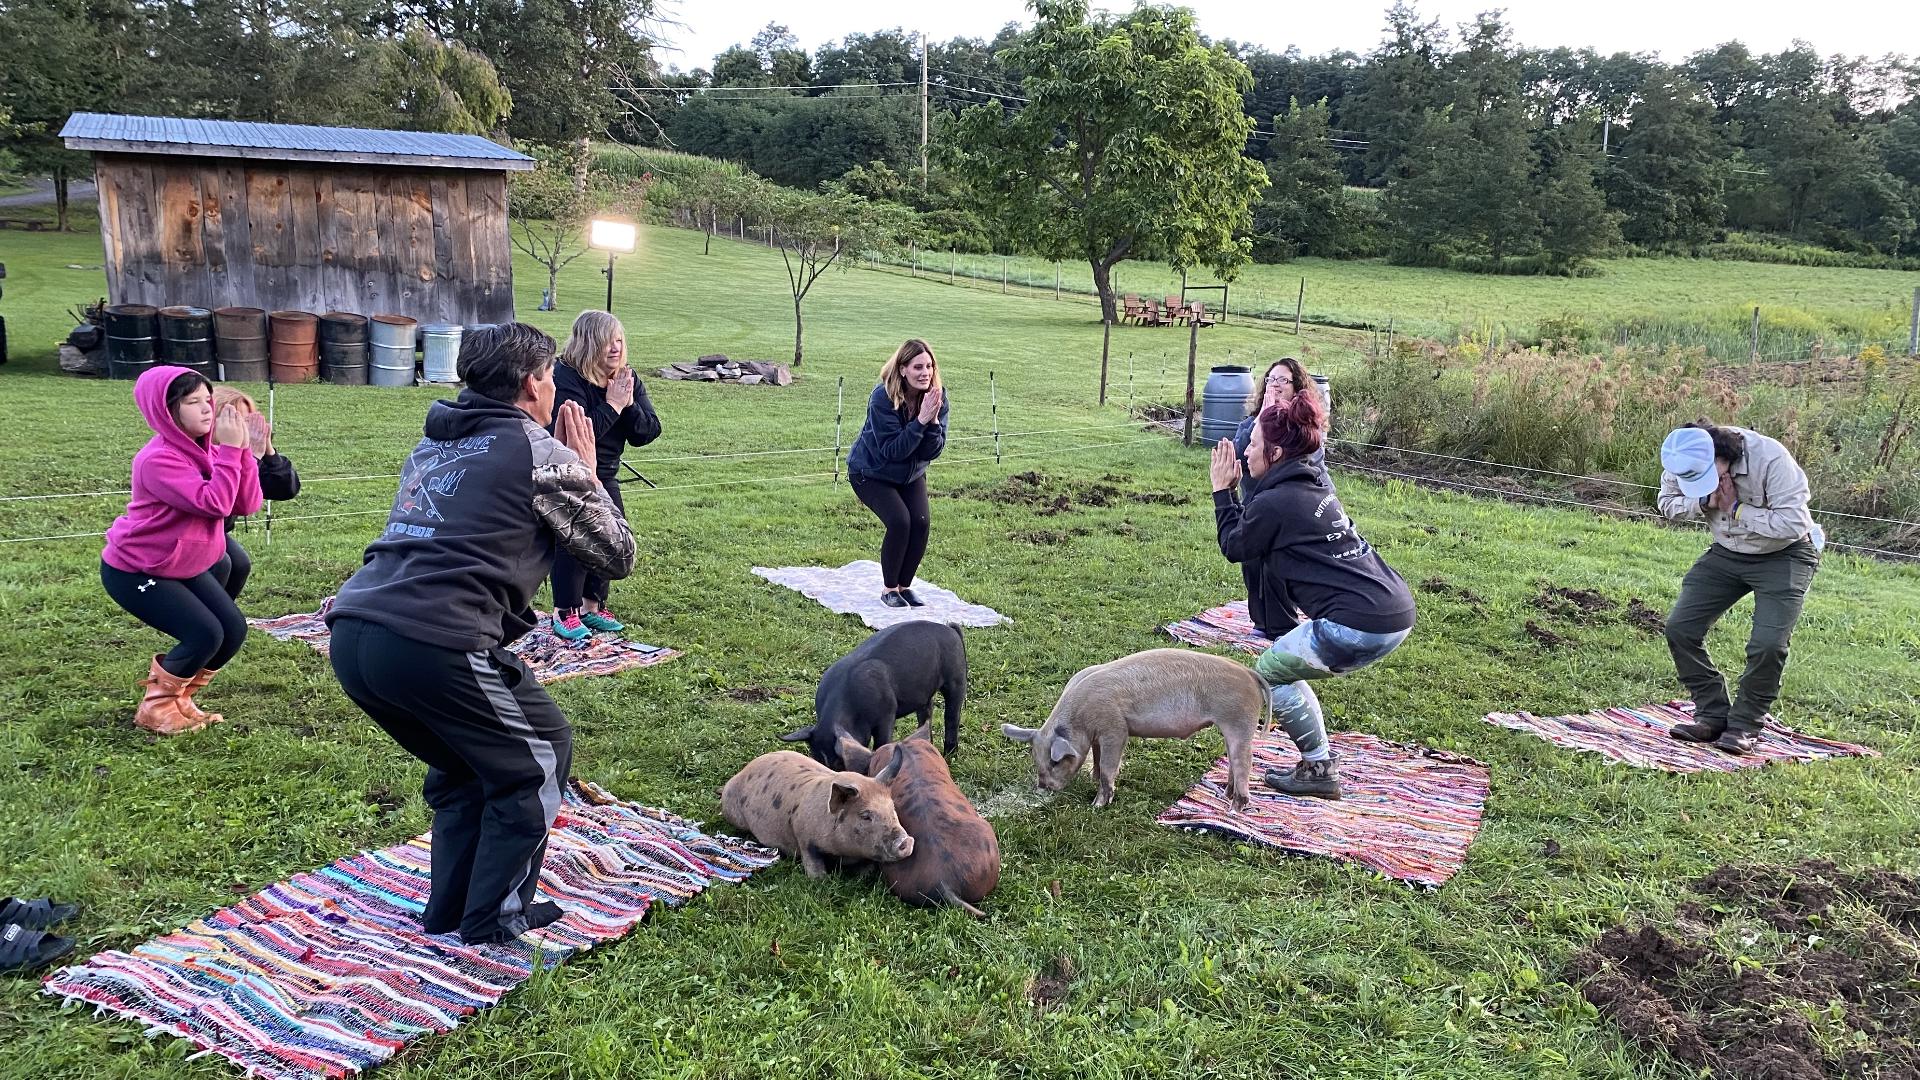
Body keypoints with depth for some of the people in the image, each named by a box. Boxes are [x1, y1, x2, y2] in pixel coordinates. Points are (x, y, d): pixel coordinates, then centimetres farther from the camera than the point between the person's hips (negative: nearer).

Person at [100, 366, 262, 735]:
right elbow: (215, 504, -36)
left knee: (234, 629, -1)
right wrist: (229, 449, -32)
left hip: (184, 566, 8)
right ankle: (156, 708, 4)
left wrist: (241, 449, -20)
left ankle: (179, 700, 19)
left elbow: (247, 504, -10)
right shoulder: (158, 460, -27)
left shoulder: (206, 448, -1)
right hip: (134, 571, -8)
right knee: (205, 635, -18)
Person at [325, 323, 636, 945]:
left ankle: (449, 909, 32)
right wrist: (587, 474, 21)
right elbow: (617, 556, 9)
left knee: (466, 763, 27)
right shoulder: (541, 453, 1)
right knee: (538, 755, 14)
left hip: (351, 635, 8)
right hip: (435, 644, -8)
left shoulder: (434, 443, 23)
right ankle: (494, 918, 18)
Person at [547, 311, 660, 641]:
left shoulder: (627, 378, -1)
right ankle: (564, 612, -2)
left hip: (603, 475, 7)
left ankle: (592, 606, 21)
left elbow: (648, 432, -6)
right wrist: (612, 405, -29)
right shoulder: (565, 378, -22)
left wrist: (629, 404, -23)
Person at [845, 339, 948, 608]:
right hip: (871, 473, -5)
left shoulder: (937, 396, -16)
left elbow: (933, 452, -17)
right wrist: (920, 421, -39)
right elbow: (891, 451, -32)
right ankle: (889, 589, -2)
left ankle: (905, 586, 7)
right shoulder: (882, 398, -29)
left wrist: (933, 421, -34)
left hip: (911, 474, 5)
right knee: (899, 521, -22)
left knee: (921, 522, -14)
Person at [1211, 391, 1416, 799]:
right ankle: (1318, 761, 26)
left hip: (1360, 623, -9)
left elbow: (1233, 547, 9)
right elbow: (1255, 530, 28)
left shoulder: (1274, 502, -10)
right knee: (1283, 665, 22)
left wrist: (1222, 490, 16)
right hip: (1396, 612, 9)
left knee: (1267, 674, 9)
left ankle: (1320, 770, 11)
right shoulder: (1316, 485, 16)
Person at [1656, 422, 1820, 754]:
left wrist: (1737, 509, -27)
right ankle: (1713, 715, 8)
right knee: (1680, 629, -4)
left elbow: (1794, 523, -31)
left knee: (1768, 645, -19)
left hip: (1783, 555, -5)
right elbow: (1667, 504, -3)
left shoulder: (1770, 459, -31)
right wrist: (1704, 503, -22)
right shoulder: (1683, 463, -17)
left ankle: (1745, 724, 2)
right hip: (1726, 553, 5)